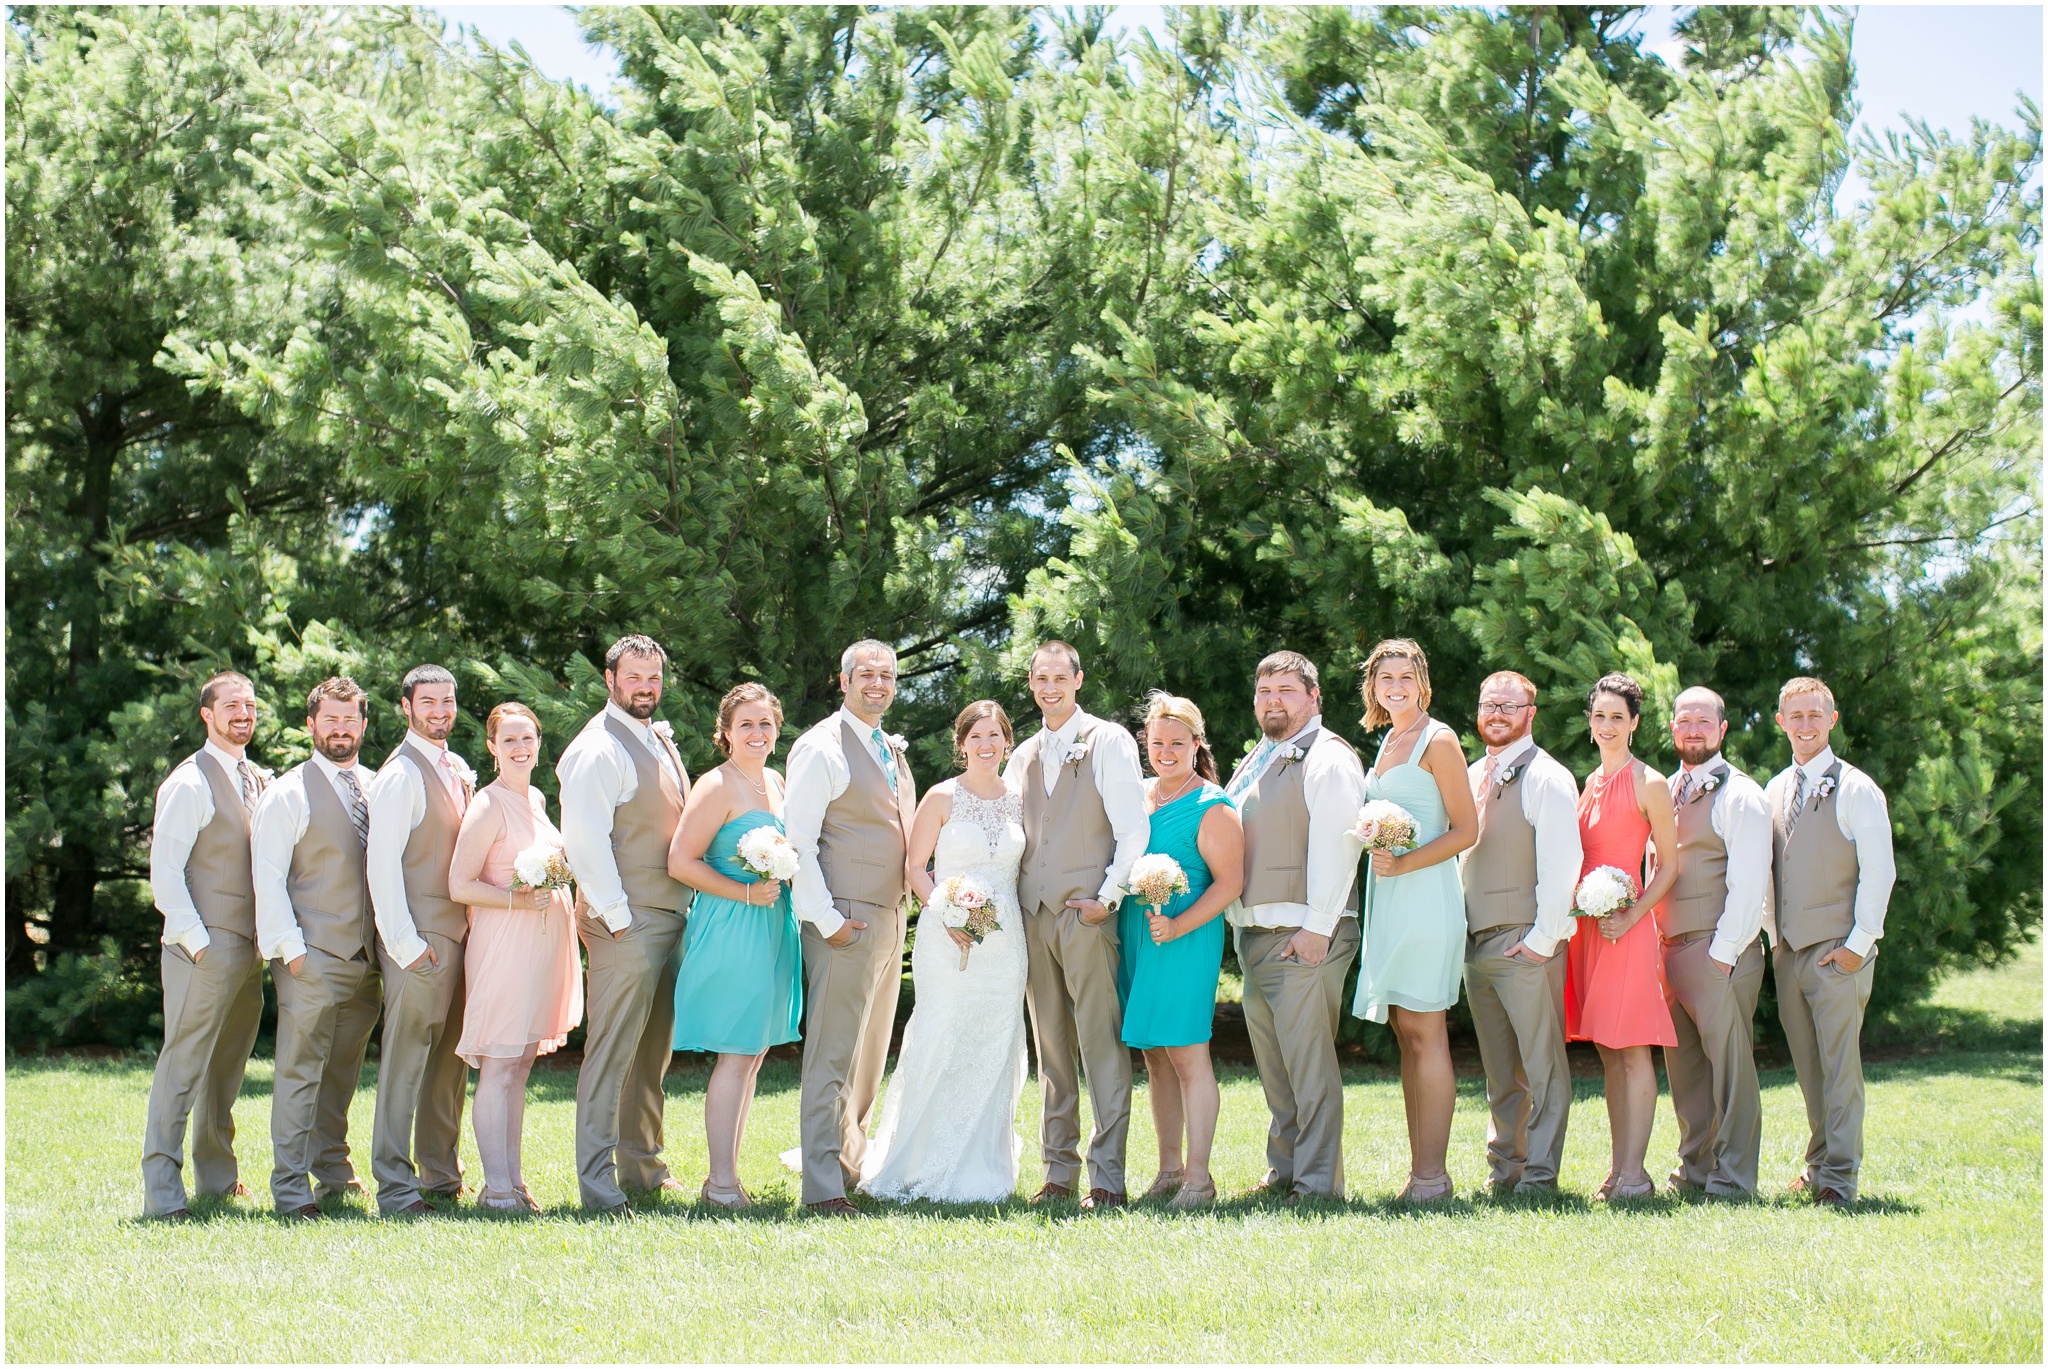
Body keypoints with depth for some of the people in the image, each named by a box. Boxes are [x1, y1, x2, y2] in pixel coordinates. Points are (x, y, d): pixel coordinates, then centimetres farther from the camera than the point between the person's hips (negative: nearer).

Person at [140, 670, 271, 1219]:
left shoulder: (259, 781, 15)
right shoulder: (189, 783, -8)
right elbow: (164, 870, -12)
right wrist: (196, 941, -17)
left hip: (250, 947, 7)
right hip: (205, 948, -7)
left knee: (228, 1068, 14)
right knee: (183, 1066, -7)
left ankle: (217, 1176, 24)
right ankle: (161, 1190, -5)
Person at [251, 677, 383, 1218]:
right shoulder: (288, 794, -2)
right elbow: (267, 878, -6)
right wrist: (289, 947, -12)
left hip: (366, 956, 5)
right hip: (313, 957, -5)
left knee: (343, 1071, 13)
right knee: (300, 1071, -6)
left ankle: (335, 1173, 25)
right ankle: (291, 1189, -4)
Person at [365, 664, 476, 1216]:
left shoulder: (459, 770, 16)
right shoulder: (399, 776, -10)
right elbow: (382, 864, -14)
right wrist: (405, 943, -17)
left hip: (460, 932, 8)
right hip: (419, 939, -8)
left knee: (450, 1058, 12)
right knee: (405, 1058, -7)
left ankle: (443, 1174, 20)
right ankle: (394, 1186, -5)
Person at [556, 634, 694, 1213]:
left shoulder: (660, 741, 17)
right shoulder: (597, 750, -11)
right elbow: (583, 842, -17)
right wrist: (616, 918, -17)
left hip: (671, 917, 9)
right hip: (625, 921, -9)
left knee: (653, 1052, 14)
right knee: (612, 1053, -7)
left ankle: (643, 1166, 24)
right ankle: (597, 1181, -5)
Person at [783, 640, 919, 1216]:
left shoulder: (892, 752, 18)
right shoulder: (821, 749, -8)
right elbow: (797, 839, -13)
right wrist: (826, 919, -17)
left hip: (890, 919, 9)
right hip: (845, 922, -9)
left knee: (870, 1056, 13)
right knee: (831, 1058, -9)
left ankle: (852, 1165, 21)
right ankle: (823, 1187, -8)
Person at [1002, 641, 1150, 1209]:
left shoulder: (1109, 742, 0)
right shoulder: (1022, 756, 17)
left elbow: (1133, 828, -5)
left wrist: (1107, 898, -11)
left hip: (1086, 912, -5)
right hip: (1033, 915, 6)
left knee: (1101, 1044, -8)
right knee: (1050, 1046, 7)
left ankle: (1107, 1176, -8)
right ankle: (1058, 1171, 12)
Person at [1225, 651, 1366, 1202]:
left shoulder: (1328, 759, -7)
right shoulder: (1254, 762, 20)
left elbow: (1335, 846, -15)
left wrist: (1317, 927, -21)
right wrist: (1236, 918, 17)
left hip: (1303, 935, -9)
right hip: (1252, 931, 9)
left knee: (1308, 1060, -8)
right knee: (1272, 1061, 13)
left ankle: (1319, 1183, -5)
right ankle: (1283, 1170, 21)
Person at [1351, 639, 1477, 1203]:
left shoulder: (1438, 741, -6)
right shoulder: (1388, 742, 18)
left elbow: (1466, 830, -10)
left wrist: (1404, 863, -18)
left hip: (1425, 895, -8)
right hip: (1388, 899, 8)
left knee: (1423, 1031, -8)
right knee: (1405, 1034, 7)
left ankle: (1433, 1174, -6)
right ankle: (1418, 1169, 9)